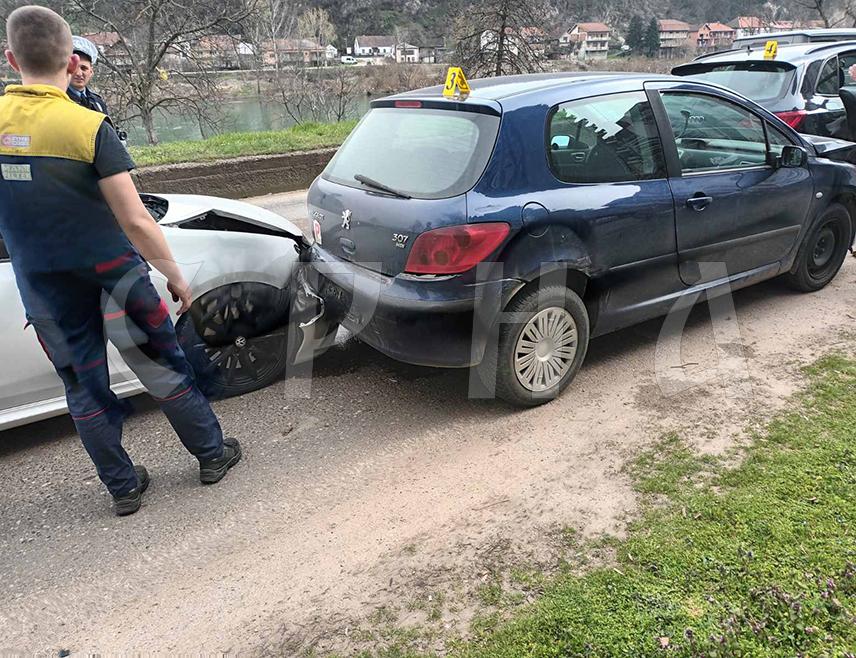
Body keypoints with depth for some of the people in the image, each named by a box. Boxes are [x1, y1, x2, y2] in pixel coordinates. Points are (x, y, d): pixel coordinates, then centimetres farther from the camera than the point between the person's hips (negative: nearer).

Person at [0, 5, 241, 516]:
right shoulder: (88, 127, -17)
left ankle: (123, 486, 26)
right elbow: (136, 222, -18)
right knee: (166, 372, 12)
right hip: (110, 278, -4)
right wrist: (177, 278, -9)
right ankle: (213, 455, 26)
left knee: (84, 388, 16)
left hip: (43, 291, 4)